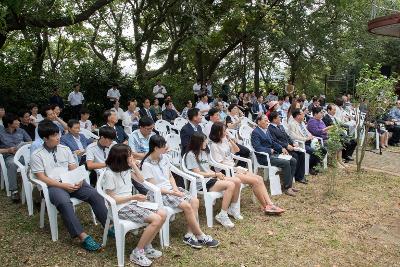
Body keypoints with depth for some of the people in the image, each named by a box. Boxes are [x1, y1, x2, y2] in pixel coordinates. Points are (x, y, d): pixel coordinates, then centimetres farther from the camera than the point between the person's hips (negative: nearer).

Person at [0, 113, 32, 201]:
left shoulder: (21, 131, 14)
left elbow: (30, 142, 13)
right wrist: (8, 150, -13)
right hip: (10, 156, -3)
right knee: (12, 164, -39)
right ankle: (14, 190, -34)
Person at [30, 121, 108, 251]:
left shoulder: (65, 149, 13)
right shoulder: (37, 155, 0)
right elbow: (42, 178, -6)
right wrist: (62, 185, -17)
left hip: (71, 182, 4)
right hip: (53, 186, -4)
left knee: (95, 195, -20)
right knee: (65, 203, -37)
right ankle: (83, 236, -38)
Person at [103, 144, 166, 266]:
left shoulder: (126, 169, 5)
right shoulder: (109, 174, -16)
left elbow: (141, 179, 17)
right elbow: (112, 199, -15)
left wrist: (134, 165, 4)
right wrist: (133, 197, -21)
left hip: (132, 203, 8)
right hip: (121, 208, -8)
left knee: (163, 214, -7)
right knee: (156, 219, -22)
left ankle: (147, 247, 6)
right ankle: (137, 252, -7)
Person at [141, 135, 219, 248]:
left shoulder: (164, 157, 5)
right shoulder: (147, 165, -15)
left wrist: (176, 189, -5)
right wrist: (172, 193, -17)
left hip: (171, 188, 7)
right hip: (158, 193, -7)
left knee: (194, 201, -14)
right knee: (186, 206, -23)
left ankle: (189, 235, -10)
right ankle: (201, 236, -8)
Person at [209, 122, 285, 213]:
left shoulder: (224, 140, 9)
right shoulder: (214, 146, -12)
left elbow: (236, 150, 14)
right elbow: (220, 164, -14)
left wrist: (230, 140, -1)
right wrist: (236, 170, -13)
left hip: (234, 168, 8)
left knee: (259, 179, -8)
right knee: (255, 181, -18)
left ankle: (269, 204, -11)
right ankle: (265, 207, -4)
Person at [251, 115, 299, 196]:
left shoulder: (267, 130, 17)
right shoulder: (255, 132, -11)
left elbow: (273, 142, 21)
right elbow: (257, 148, -20)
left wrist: (282, 148, 6)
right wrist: (270, 150, -15)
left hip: (272, 153, 9)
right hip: (264, 157, -9)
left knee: (293, 161, -3)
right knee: (286, 163, -25)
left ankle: (290, 184, 2)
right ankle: (287, 187, -14)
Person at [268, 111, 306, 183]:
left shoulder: (280, 126, 19)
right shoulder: (270, 129, -10)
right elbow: (275, 141, -18)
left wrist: (293, 143, 3)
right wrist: (286, 146, -21)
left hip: (289, 146, 8)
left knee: (301, 153, -10)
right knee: (295, 155, -25)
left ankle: (301, 176, -5)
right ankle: (296, 177, -9)